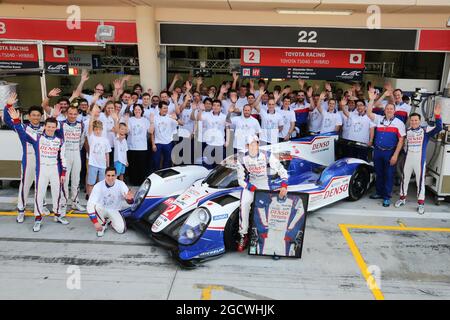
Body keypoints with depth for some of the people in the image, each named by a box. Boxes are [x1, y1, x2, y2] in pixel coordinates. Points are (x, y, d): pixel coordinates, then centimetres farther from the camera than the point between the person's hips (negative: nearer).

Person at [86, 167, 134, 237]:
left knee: (121, 230, -19)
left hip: (114, 211, 1)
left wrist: (129, 199, -47)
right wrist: (95, 222, -35)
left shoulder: (121, 184, -16)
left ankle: (110, 221, 15)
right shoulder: (98, 186, -21)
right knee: (96, 206, -35)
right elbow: (90, 205, -26)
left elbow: (130, 201, -21)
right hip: (102, 210, -1)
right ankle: (103, 224, -5)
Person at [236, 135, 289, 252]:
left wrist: (284, 185, -27)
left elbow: (281, 170, -12)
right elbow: (241, 180, -6)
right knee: (244, 204, -25)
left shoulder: (267, 156, -13)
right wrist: (253, 189, -19)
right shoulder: (242, 159, -8)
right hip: (250, 185, 0)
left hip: (265, 185, 0)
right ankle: (243, 235, -14)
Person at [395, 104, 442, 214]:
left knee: (420, 180, 1)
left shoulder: (425, 130, -5)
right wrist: (406, 152, 2)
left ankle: (421, 203, 8)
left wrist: (437, 115, -30)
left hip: (420, 160, -3)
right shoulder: (407, 131, 4)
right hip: (408, 159, 3)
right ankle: (402, 198, 27)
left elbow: (439, 128, -20)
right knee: (404, 179, 12)